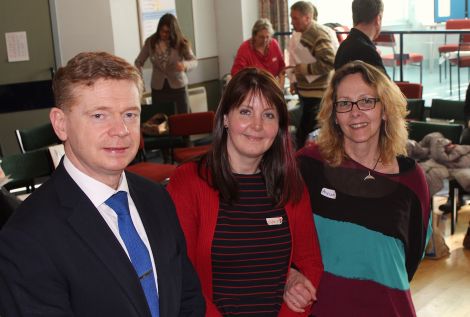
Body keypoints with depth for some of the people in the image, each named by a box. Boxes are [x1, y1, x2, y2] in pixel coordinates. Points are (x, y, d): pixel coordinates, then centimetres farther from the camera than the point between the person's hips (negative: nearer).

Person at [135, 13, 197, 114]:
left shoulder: (181, 43, -7)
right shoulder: (150, 42, -2)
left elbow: (194, 61, -4)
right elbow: (139, 62, 5)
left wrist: (184, 65, -28)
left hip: (178, 87, -1)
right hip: (158, 89, 1)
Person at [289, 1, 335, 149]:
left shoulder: (318, 34, -17)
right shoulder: (305, 33, 13)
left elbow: (330, 62, -27)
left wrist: (305, 68, -21)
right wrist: (296, 82, 20)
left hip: (316, 94, -10)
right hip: (307, 92, 10)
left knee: (303, 136, -11)